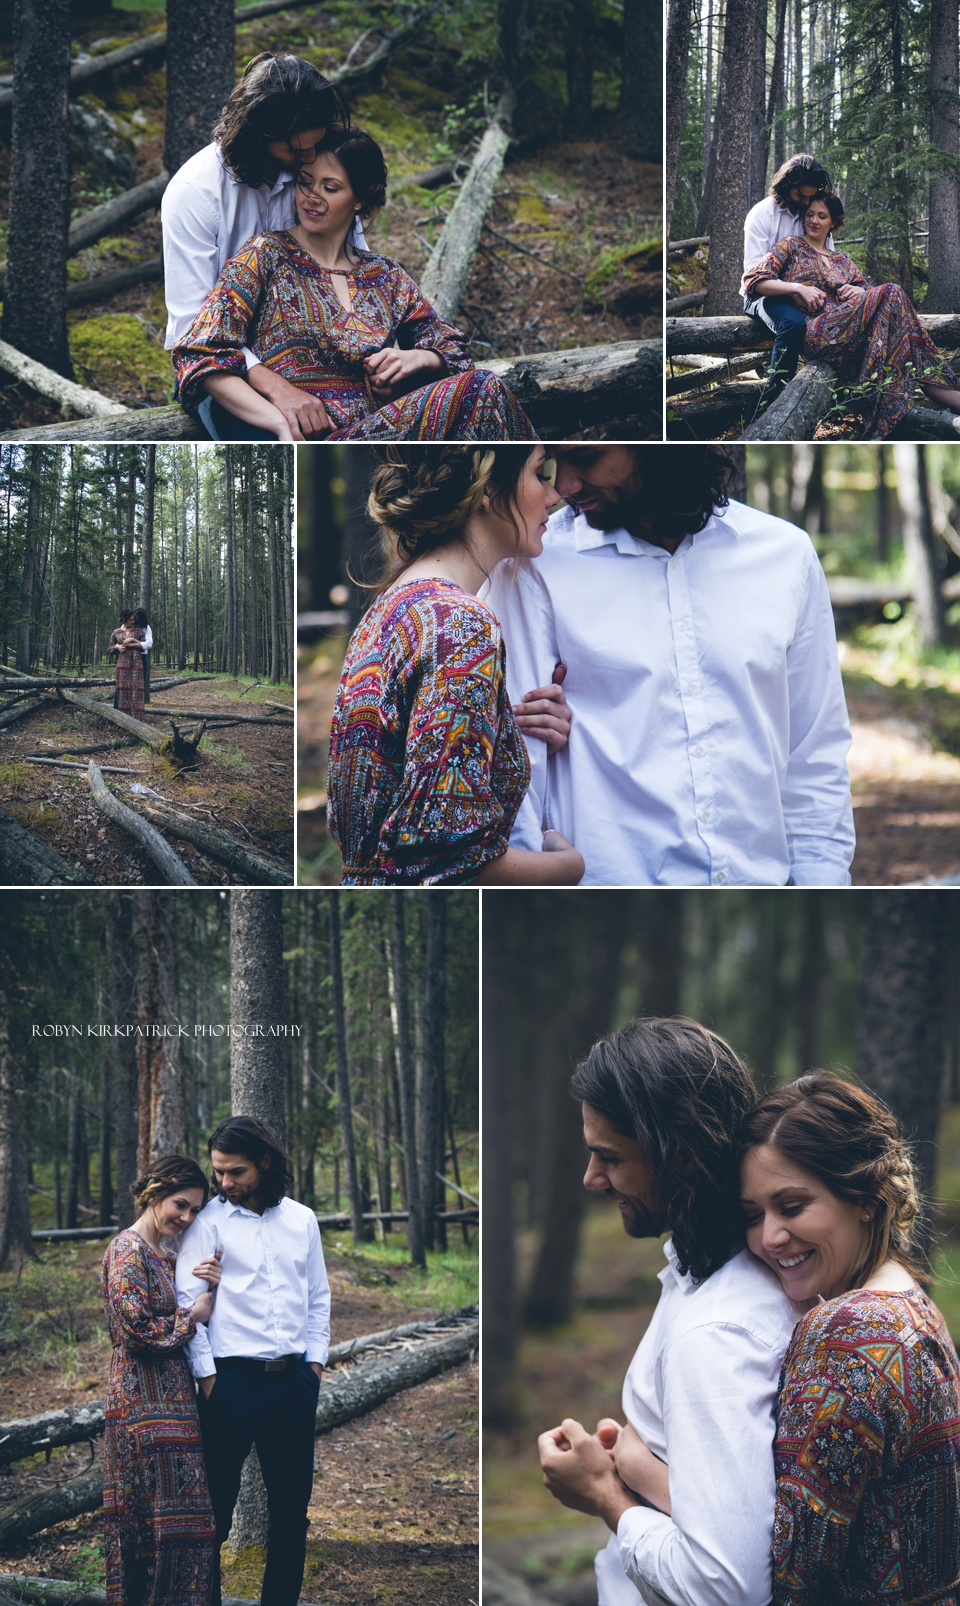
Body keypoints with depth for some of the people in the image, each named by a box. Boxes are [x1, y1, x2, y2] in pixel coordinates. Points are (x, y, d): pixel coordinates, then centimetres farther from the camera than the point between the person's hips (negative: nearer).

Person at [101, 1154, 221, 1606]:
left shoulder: (162, 1255, 16)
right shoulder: (128, 1250, -13)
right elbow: (138, 1330, -20)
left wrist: (207, 1286, -2)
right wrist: (192, 1315, -9)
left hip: (169, 1400, 9)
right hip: (147, 1403, -9)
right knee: (170, 1518, -8)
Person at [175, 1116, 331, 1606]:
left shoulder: (302, 1219, 11)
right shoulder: (208, 1221, -1)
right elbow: (187, 1299, -4)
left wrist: (315, 1359, 8)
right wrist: (205, 1373, -9)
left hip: (293, 1381, 4)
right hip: (232, 1378, -4)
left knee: (292, 1505, 8)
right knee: (216, 1504, -1)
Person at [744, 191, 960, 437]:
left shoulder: (842, 260, 33)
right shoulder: (792, 247, 18)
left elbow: (869, 292, 24)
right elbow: (753, 280, 4)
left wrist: (860, 291, -1)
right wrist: (799, 288, -8)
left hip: (844, 329, 5)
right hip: (814, 330, -5)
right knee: (891, 294, -25)